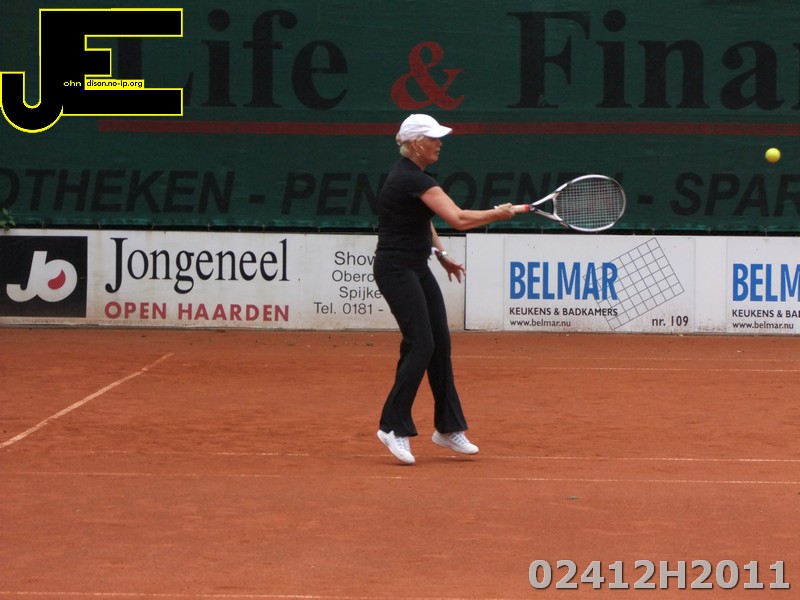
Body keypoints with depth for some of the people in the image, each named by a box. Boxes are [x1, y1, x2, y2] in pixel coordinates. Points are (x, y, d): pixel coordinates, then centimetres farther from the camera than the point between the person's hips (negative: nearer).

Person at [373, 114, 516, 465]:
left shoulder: (415, 176, 10)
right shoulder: (411, 179, -21)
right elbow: (459, 219, -27)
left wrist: (441, 254, 16)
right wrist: (499, 214, -13)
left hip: (417, 268, 10)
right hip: (396, 270, -10)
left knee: (440, 344, 8)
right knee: (420, 345, -12)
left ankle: (447, 428, 15)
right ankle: (393, 427, -4)